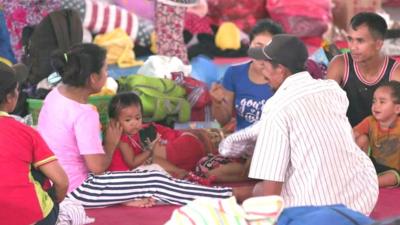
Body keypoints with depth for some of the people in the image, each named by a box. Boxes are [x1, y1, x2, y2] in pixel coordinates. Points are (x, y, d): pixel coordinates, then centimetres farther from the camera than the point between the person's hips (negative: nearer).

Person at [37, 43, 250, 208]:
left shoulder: (55, 94, 0)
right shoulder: (84, 113, -25)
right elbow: (98, 167, -21)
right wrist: (111, 143, -4)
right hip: (76, 190, -9)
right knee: (156, 182, -5)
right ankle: (233, 196, 0)